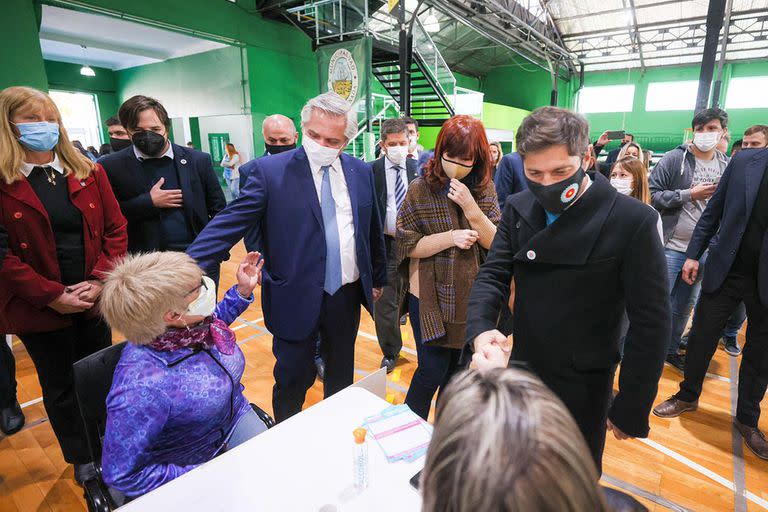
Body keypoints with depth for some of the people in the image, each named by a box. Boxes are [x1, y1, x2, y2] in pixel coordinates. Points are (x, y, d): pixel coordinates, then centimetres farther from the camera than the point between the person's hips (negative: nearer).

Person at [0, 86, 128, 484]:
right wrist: (51, 295, -16)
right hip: (38, 308, -2)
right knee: (60, 388, 15)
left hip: (95, 300, 2)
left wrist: (100, 280, -12)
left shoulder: (89, 172, 2)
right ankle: (81, 459, 36)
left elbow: (115, 230, 0)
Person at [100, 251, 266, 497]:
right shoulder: (142, 387, -37)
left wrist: (243, 291, -1)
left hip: (236, 416, 5)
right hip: (189, 463, -5)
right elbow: (120, 474, -25)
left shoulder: (193, 324, -17)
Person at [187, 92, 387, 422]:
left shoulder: (361, 172, 2)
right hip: (296, 300, -3)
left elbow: (373, 230, 11)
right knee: (292, 382, 12)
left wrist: (378, 278, 18)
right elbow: (229, 223, -17)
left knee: (342, 376, 22)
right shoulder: (271, 171, -10)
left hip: (348, 297, 4)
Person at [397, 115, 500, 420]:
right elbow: (406, 245, -10)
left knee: (455, 367, 18)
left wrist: (471, 208, -20)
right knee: (432, 369, 1)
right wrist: (451, 237, -21)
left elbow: (495, 242, -5)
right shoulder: (420, 190, -8)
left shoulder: (484, 189, 1)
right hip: (429, 296, -3)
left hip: (470, 297, 4)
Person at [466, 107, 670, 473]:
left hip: (583, 388, -4)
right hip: (521, 373, 5)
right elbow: (493, 274, -5)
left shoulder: (633, 221, -17)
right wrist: (480, 328, -25)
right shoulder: (517, 209, -3)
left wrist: (631, 409, -10)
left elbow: (650, 322, -14)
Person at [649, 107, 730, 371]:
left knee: (685, 305, 16)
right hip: (671, 246, -5)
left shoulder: (728, 166, 7)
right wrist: (690, 194, -18)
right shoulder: (675, 158, -7)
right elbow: (651, 195, -14)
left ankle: (671, 349, 33)